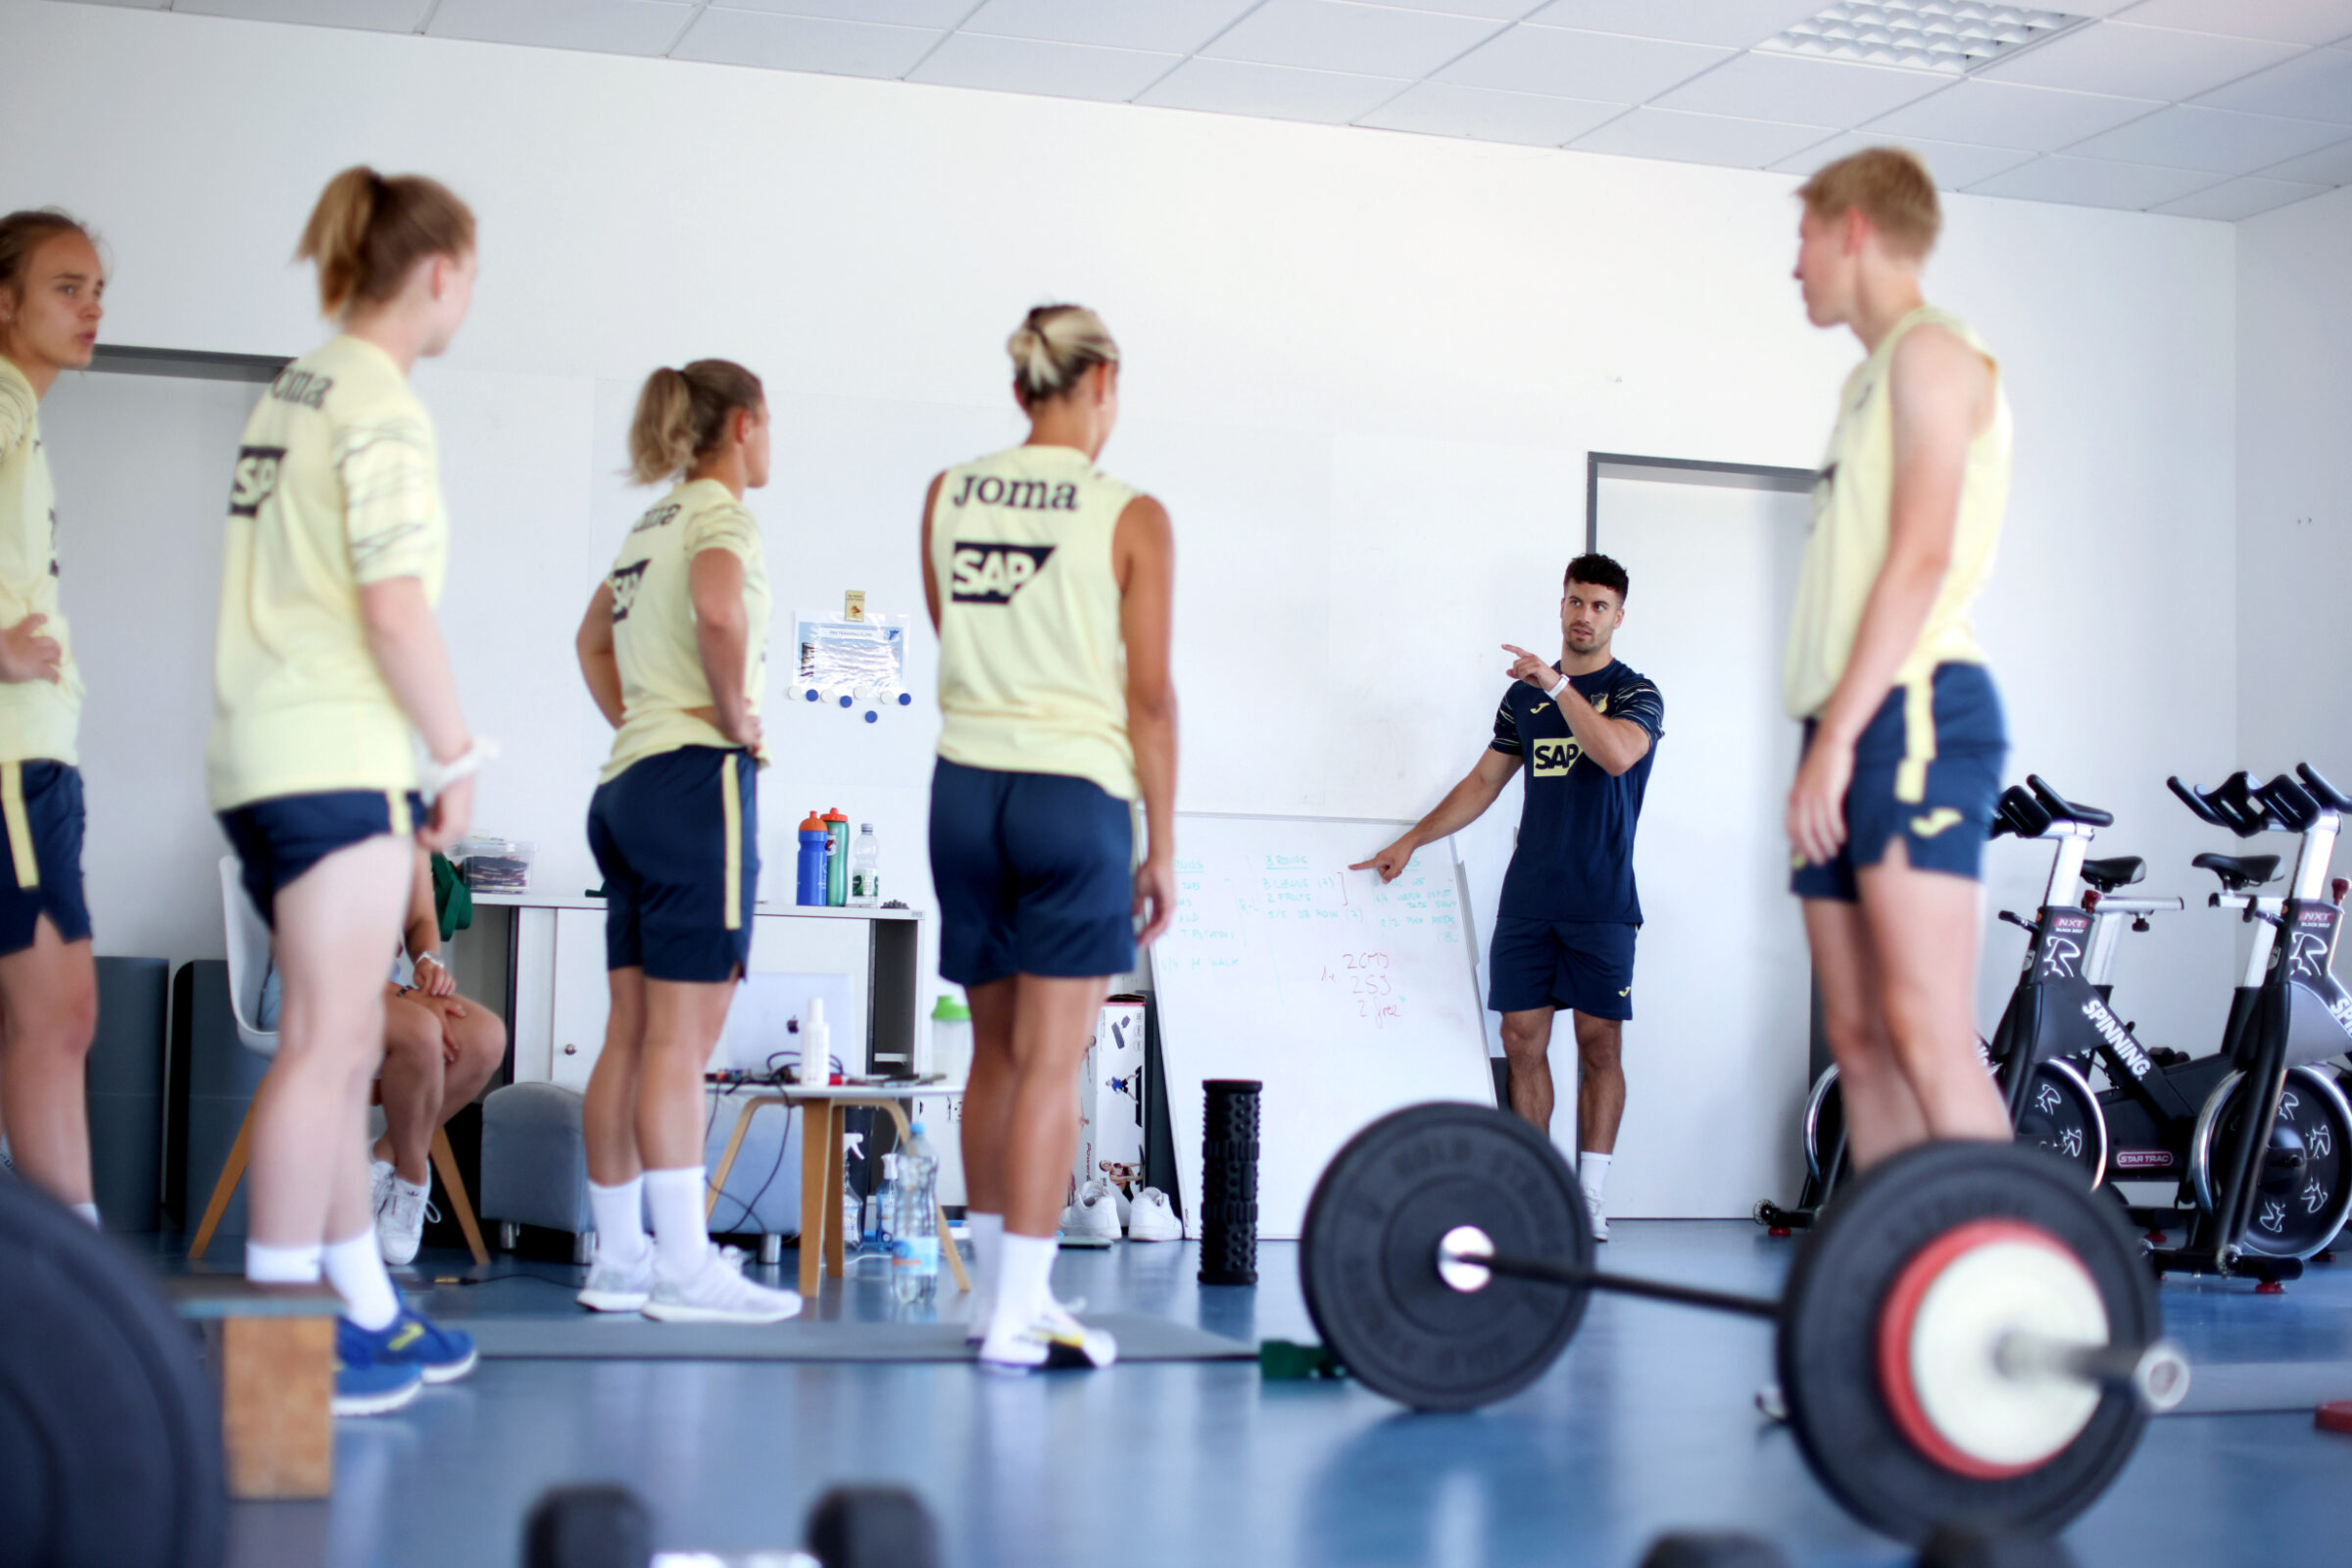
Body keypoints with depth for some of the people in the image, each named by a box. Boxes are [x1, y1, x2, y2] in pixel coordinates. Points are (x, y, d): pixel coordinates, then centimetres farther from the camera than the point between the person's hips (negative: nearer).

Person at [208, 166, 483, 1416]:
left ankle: (369, 1314, 20)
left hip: (264, 754, 9)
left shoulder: (291, 393, 17)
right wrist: (458, 757, -8)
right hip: (336, 759, -9)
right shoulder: (381, 406, -10)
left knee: (344, 1042, 13)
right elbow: (395, 609, -17)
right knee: (327, 1042, -7)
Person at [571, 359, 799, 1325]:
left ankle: (618, 1260, 12)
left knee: (631, 1036, 8)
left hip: (628, 783, 9)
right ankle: (685, 1266, -8)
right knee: (682, 1035, -9)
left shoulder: (649, 526, 19)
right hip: (698, 779, -9)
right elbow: (719, 607, -29)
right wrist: (735, 712, -15)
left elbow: (593, 639, 34)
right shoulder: (719, 514, -7)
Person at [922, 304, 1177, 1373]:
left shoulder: (947, 496, 7)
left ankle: (995, 1291, 23)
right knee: (1050, 1064, -2)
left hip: (966, 783, 5)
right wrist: (1163, 849, 1)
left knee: (995, 1051, 15)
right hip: (1076, 798, -5)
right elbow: (1148, 695, -6)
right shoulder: (1131, 518, -5)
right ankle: (1020, 1311, -3)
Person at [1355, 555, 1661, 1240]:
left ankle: (1590, 1196, 1)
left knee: (1600, 1043, -3)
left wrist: (1559, 685, -23)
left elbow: (1616, 754, -21)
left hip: (1601, 901, -4)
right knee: (1523, 1039, 1)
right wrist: (1412, 840, 18)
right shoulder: (1525, 694, 15)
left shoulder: (1634, 693, 1)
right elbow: (1484, 781, 21)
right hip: (1528, 898, 4)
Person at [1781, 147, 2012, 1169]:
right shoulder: (1872, 378, 25)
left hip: (1916, 712, -9)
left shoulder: (1931, 351, -2)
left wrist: (1835, 737, -18)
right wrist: (1828, 742, 14)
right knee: (1858, 1036, 5)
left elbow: (1922, 560, -14)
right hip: (1857, 732, 9)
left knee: (1928, 1030, -17)